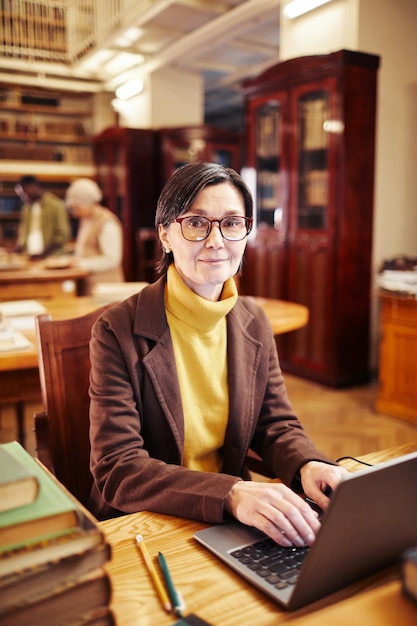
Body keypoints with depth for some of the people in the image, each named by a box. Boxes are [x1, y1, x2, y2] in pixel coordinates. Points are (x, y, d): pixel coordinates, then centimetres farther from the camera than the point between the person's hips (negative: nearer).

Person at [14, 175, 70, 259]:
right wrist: (15, 252, 3)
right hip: (28, 258, 5)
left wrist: (43, 255, -16)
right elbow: (22, 234, 19)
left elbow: (62, 236, -8)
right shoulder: (27, 207, 14)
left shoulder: (56, 205, -5)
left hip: (50, 258, -5)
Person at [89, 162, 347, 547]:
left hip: (231, 525, 5)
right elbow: (117, 471, -20)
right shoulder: (118, 331, -15)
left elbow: (277, 425, 6)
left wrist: (308, 466, -17)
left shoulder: (254, 323, 2)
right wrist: (230, 495, -34)